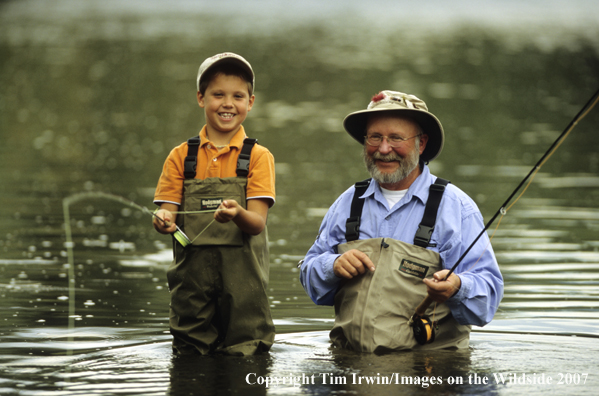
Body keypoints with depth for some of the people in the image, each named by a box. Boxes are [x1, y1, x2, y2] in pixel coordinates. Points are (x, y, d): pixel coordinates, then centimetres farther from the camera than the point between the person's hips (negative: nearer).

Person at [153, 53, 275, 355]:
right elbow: (168, 215, 3)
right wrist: (164, 221, -21)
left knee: (244, 359, -4)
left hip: (243, 280, -1)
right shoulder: (181, 157, 10)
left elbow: (257, 223, -6)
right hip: (192, 277, 1)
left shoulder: (258, 157, 5)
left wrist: (237, 213, -29)